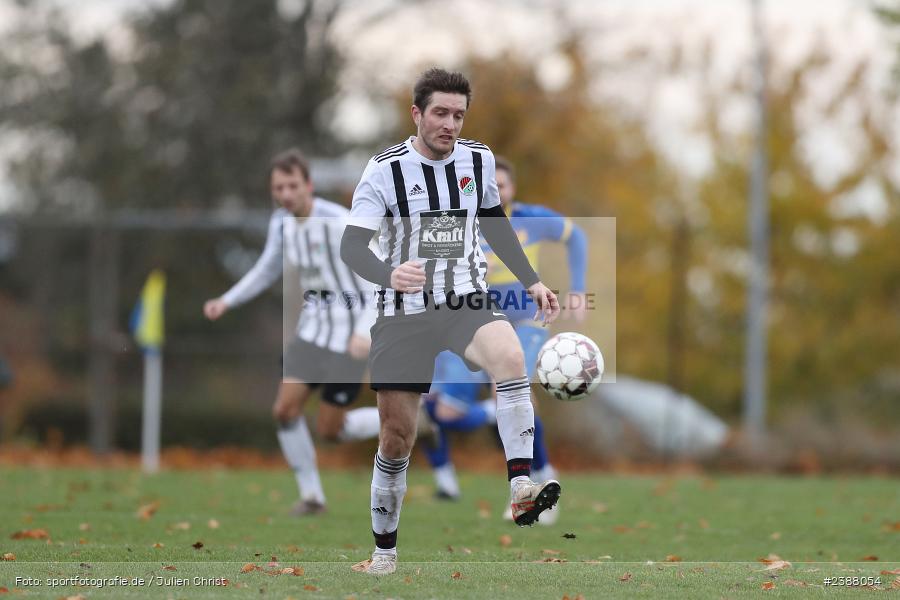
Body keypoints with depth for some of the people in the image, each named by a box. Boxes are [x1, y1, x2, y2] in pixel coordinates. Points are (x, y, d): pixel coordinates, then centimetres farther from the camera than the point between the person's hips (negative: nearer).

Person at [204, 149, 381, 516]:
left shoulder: (339, 223, -21)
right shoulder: (281, 222, 1)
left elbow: (376, 280, -23)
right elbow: (267, 271, 19)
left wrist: (364, 333, -35)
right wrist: (227, 302, 7)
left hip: (349, 333, -6)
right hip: (313, 329, 6)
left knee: (329, 430, -4)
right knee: (285, 410, -6)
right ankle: (311, 496, 8)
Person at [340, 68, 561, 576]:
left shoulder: (479, 160, 4)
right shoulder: (387, 170, -8)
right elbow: (352, 245, -14)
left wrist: (532, 281, 16)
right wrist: (389, 275, -35)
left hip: (469, 304, 1)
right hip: (405, 311, -1)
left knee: (511, 356, -32)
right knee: (397, 436, 1)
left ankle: (522, 489, -38)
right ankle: (385, 550, 19)